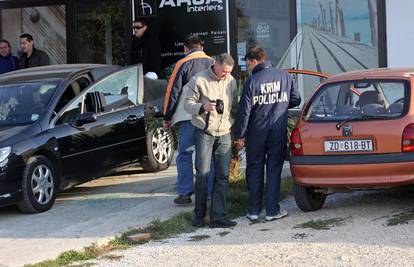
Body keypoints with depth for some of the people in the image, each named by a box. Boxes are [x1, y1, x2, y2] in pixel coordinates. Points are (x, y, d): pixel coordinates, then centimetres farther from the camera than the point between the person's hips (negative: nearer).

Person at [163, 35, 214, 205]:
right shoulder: (213, 63, 11)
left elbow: (173, 92, -2)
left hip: (189, 117, -4)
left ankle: (185, 193, -3)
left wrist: (167, 117, 5)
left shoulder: (183, 64, -1)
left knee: (185, 155, 0)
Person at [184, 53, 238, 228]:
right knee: (202, 174, -4)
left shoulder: (231, 82, 9)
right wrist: (203, 107, -24)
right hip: (204, 133, -4)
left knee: (222, 176, 0)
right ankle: (199, 215, 9)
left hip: (224, 135, 4)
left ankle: (218, 217, 3)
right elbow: (188, 104, -4)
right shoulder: (199, 80, -6)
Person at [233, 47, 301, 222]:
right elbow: (296, 100, 8)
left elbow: (244, 111, -10)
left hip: (256, 132, -2)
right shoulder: (285, 76, 0)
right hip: (279, 131, 2)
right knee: (274, 170, 8)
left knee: (254, 170, 10)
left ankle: (254, 211, 12)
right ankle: (272, 211, 7)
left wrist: (240, 135, -2)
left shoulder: (252, 81, -10)